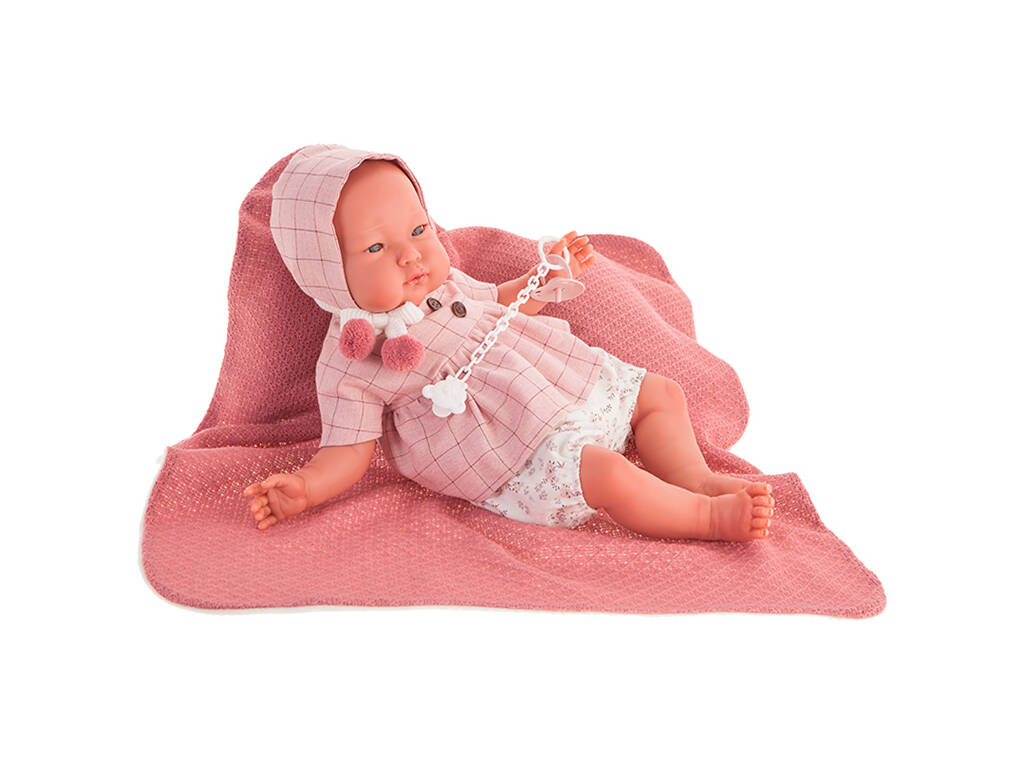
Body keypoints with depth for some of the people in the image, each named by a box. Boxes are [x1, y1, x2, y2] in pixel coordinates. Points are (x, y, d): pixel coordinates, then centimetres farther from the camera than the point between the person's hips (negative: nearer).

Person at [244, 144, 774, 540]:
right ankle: (708, 516, -14)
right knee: (604, 473, -31)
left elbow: (497, 302, 28)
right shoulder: (348, 366, -14)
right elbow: (348, 450, -13)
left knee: (661, 393, 12)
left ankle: (695, 478, 11)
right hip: (526, 462, -9)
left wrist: (548, 276, 15)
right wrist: (302, 488, -31)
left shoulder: (442, 281, 8)